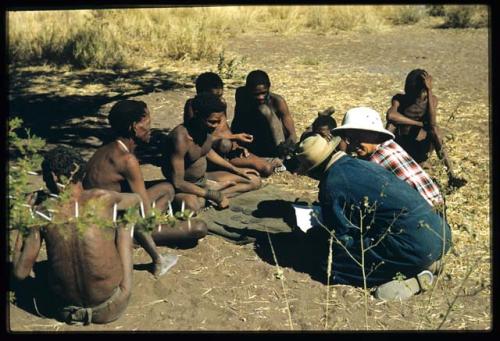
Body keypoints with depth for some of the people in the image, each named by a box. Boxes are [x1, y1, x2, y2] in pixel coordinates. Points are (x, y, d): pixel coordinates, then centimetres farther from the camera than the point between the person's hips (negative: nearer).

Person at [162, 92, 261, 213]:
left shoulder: (207, 128, -6)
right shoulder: (181, 137, -29)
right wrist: (214, 195, -26)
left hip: (204, 179, 10)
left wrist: (236, 169, 16)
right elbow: (178, 183, -29)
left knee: (254, 180, 5)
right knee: (191, 205, -45)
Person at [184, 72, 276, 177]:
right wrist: (235, 138, -21)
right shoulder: (192, 106, -16)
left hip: (231, 149, 7)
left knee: (267, 169, -9)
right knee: (224, 144, -42)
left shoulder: (221, 102, 6)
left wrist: (235, 144, 0)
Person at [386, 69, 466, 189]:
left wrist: (430, 90, -26)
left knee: (433, 129, -31)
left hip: (422, 150, 0)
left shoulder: (431, 99, -3)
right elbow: (391, 115, -29)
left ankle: (451, 176, -29)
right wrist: (419, 123, -27)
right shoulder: (400, 99, -6)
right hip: (403, 147, 0)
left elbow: (432, 122, -24)